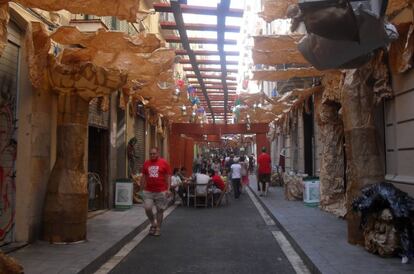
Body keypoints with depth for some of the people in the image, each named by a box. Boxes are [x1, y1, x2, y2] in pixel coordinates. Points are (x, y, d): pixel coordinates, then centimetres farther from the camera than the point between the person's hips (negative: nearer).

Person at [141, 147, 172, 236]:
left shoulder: (164, 163, -3)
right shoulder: (146, 163, 7)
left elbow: (168, 177, -2)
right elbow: (144, 177, 13)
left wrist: (168, 189, -8)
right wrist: (143, 188, 9)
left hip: (161, 191, -2)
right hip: (148, 191, 2)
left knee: (160, 210, 6)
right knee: (147, 208, -7)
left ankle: (158, 228, 22)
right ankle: (153, 224, 19)